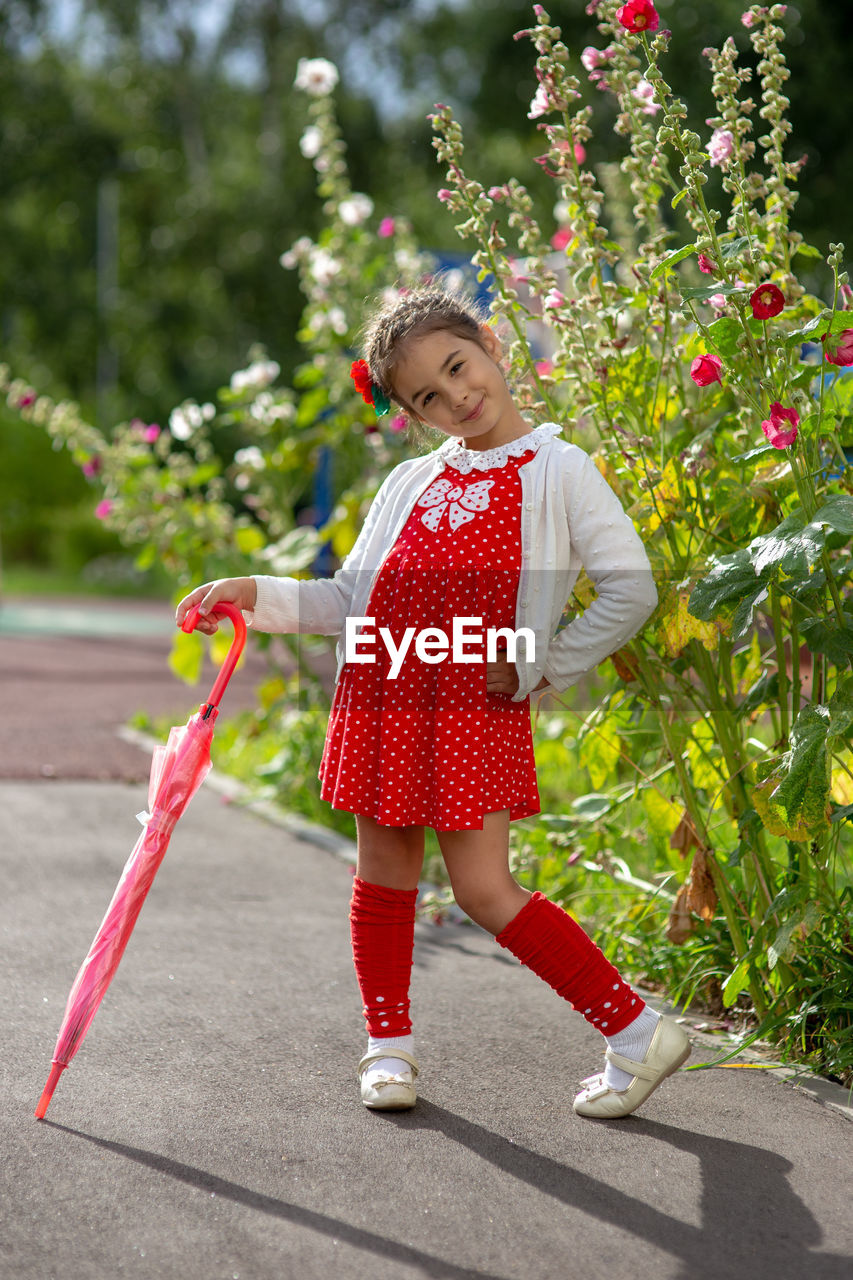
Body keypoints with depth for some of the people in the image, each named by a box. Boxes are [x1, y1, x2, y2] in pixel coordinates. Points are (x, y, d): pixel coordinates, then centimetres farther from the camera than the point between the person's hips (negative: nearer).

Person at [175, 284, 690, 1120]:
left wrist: (538, 670, -4)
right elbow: (352, 599, 15)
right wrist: (255, 595, 2)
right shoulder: (412, 483, 13)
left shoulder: (558, 470, 0)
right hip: (383, 695, 5)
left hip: (477, 707, -5)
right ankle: (389, 1045, 27)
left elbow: (631, 590, -4)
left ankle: (637, 1033, 3)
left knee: (484, 891, -8)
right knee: (384, 875, 9)